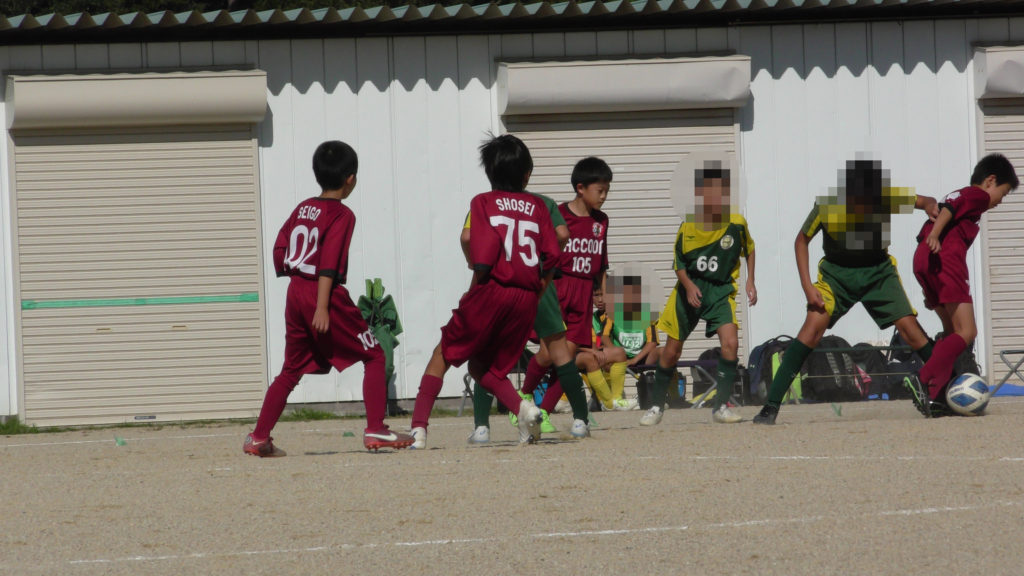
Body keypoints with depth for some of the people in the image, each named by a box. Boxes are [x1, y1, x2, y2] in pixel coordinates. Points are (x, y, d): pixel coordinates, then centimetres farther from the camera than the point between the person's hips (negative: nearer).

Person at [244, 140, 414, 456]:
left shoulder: (302, 209, 11)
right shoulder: (342, 215, -9)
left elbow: (279, 252, 8)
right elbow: (329, 263, -17)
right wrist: (322, 308, -20)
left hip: (295, 291, 7)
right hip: (326, 294, -7)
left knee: (291, 370, 17)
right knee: (374, 356, 5)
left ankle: (259, 437, 12)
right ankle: (375, 430, -5)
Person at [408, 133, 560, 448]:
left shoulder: (483, 203, 4)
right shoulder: (537, 206, 14)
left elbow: (484, 259, -10)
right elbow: (551, 258, 5)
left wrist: (473, 290, 2)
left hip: (492, 291, -4)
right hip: (526, 299, 4)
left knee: (443, 355, 11)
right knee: (481, 367, 19)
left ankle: (418, 427, 0)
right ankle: (523, 407, -7)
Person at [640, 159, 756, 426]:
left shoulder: (737, 223, -11)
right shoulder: (688, 226, -11)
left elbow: (749, 250, 10)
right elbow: (679, 263, 1)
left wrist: (750, 281, 4)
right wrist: (689, 286, -16)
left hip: (721, 291, -1)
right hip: (690, 290, 1)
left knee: (730, 342, -22)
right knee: (672, 350, 6)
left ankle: (720, 405, -11)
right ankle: (656, 406, 25)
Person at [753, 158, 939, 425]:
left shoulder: (888, 197, -21)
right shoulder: (827, 204, -24)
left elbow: (925, 201, -4)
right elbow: (802, 240, -7)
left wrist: (931, 207, -29)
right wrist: (807, 286, -14)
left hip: (878, 271, 2)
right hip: (837, 272, -2)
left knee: (909, 327, -13)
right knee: (814, 324, -22)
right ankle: (771, 406, -21)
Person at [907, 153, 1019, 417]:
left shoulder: (958, 195, 31)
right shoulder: (977, 195, 6)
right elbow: (948, 210, -12)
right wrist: (935, 235, -29)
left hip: (924, 259, 9)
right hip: (946, 259, -9)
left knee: (954, 332, 15)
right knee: (966, 333, -11)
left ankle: (936, 396, 5)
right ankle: (923, 382, -25)